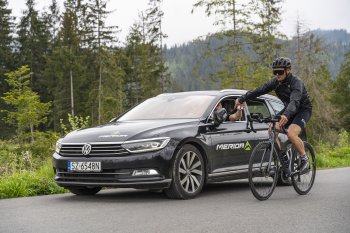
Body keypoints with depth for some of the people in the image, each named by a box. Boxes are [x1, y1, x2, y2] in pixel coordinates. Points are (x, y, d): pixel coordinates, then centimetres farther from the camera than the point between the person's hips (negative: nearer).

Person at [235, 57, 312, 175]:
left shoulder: (296, 82, -29)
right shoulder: (276, 81, -8)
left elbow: (295, 101, -45)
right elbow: (259, 90, -7)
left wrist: (286, 115, -62)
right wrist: (242, 99, -15)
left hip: (303, 109, -7)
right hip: (288, 109, 7)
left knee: (291, 134, -29)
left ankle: (304, 160, -6)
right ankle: (284, 159, -3)